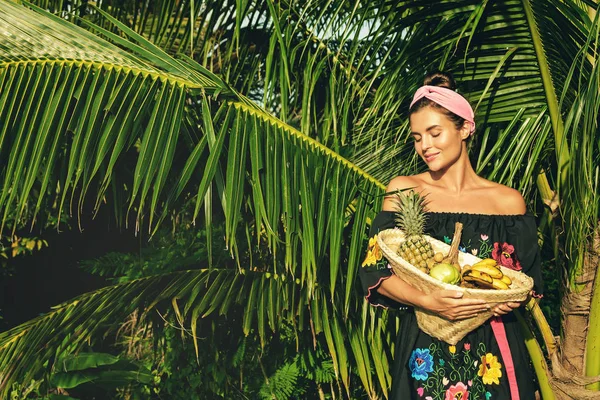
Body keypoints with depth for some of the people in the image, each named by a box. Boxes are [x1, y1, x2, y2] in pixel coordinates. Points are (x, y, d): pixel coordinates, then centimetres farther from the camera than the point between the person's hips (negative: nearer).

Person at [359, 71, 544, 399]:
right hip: (424, 346, 0)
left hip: (492, 347, 1)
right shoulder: (403, 190, -1)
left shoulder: (507, 200, 0)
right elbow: (377, 273, -6)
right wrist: (428, 301, -22)